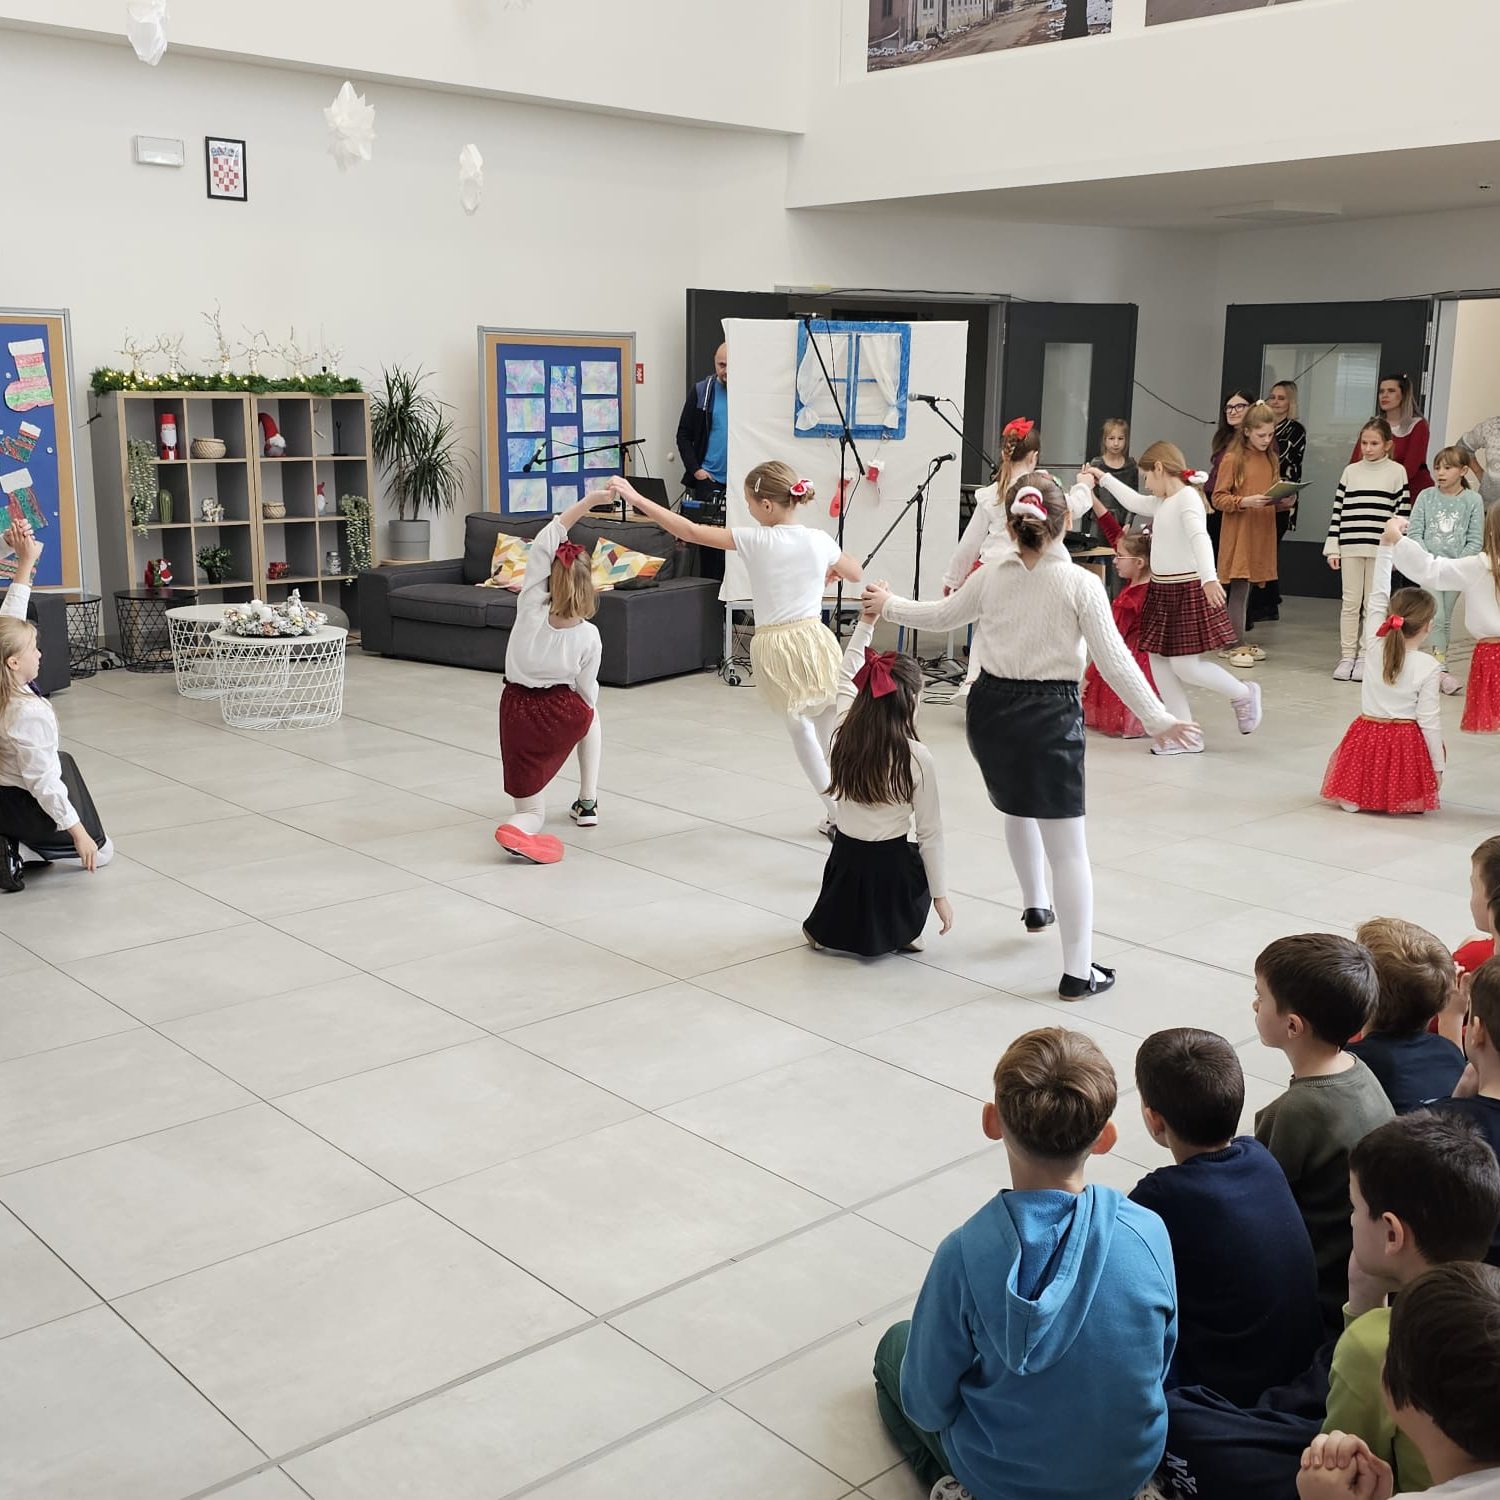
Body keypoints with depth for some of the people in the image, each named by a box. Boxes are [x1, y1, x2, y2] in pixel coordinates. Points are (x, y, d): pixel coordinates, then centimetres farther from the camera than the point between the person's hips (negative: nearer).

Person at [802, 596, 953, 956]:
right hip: (890, 872, -4)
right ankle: (896, 934, 16)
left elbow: (847, 678, 12)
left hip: (844, 864, 4)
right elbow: (930, 832, -10)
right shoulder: (917, 757, -18)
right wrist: (940, 895, -1)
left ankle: (826, 929, 18)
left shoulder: (845, 734, -8)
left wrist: (866, 622, 15)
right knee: (918, 857, 30)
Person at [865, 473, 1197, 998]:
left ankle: (1035, 905, 49)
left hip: (991, 707, 5)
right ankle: (1078, 971, 3)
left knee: (1018, 808, 32)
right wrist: (1157, 719, -5)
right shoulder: (1080, 583, -10)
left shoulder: (990, 576, 1)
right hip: (1050, 716, -4)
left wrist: (889, 604, 35)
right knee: (1067, 847, 1)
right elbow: (1114, 661, -11)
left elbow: (940, 616, 17)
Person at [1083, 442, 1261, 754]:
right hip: (1162, 589, 10)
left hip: (1187, 590, -9)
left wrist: (1209, 578, -42)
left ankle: (1244, 695, 16)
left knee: (1185, 666, -9)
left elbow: (1199, 537, -29)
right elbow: (1133, 502, 34)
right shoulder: (1162, 503, 14)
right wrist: (1104, 479, 40)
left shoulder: (1187, 497, -13)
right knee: (1158, 661, 5)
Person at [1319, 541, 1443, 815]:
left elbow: (1377, 594, -1)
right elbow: (1428, 719, -11)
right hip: (1404, 743, -3)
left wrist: (1387, 544, 0)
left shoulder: (1375, 646, -7)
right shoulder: (1428, 667, -14)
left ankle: (1357, 796, -2)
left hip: (1368, 735, 3)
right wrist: (1438, 767, -2)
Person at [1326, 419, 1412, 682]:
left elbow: (1402, 512, 2)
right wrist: (1332, 547, 3)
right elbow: (1338, 510, 8)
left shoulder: (1397, 472, 4)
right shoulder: (1351, 471, 9)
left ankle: (1365, 657, 9)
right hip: (1350, 546, 2)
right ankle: (1347, 657, 7)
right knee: (1350, 602, 2)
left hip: (1381, 548, -2)